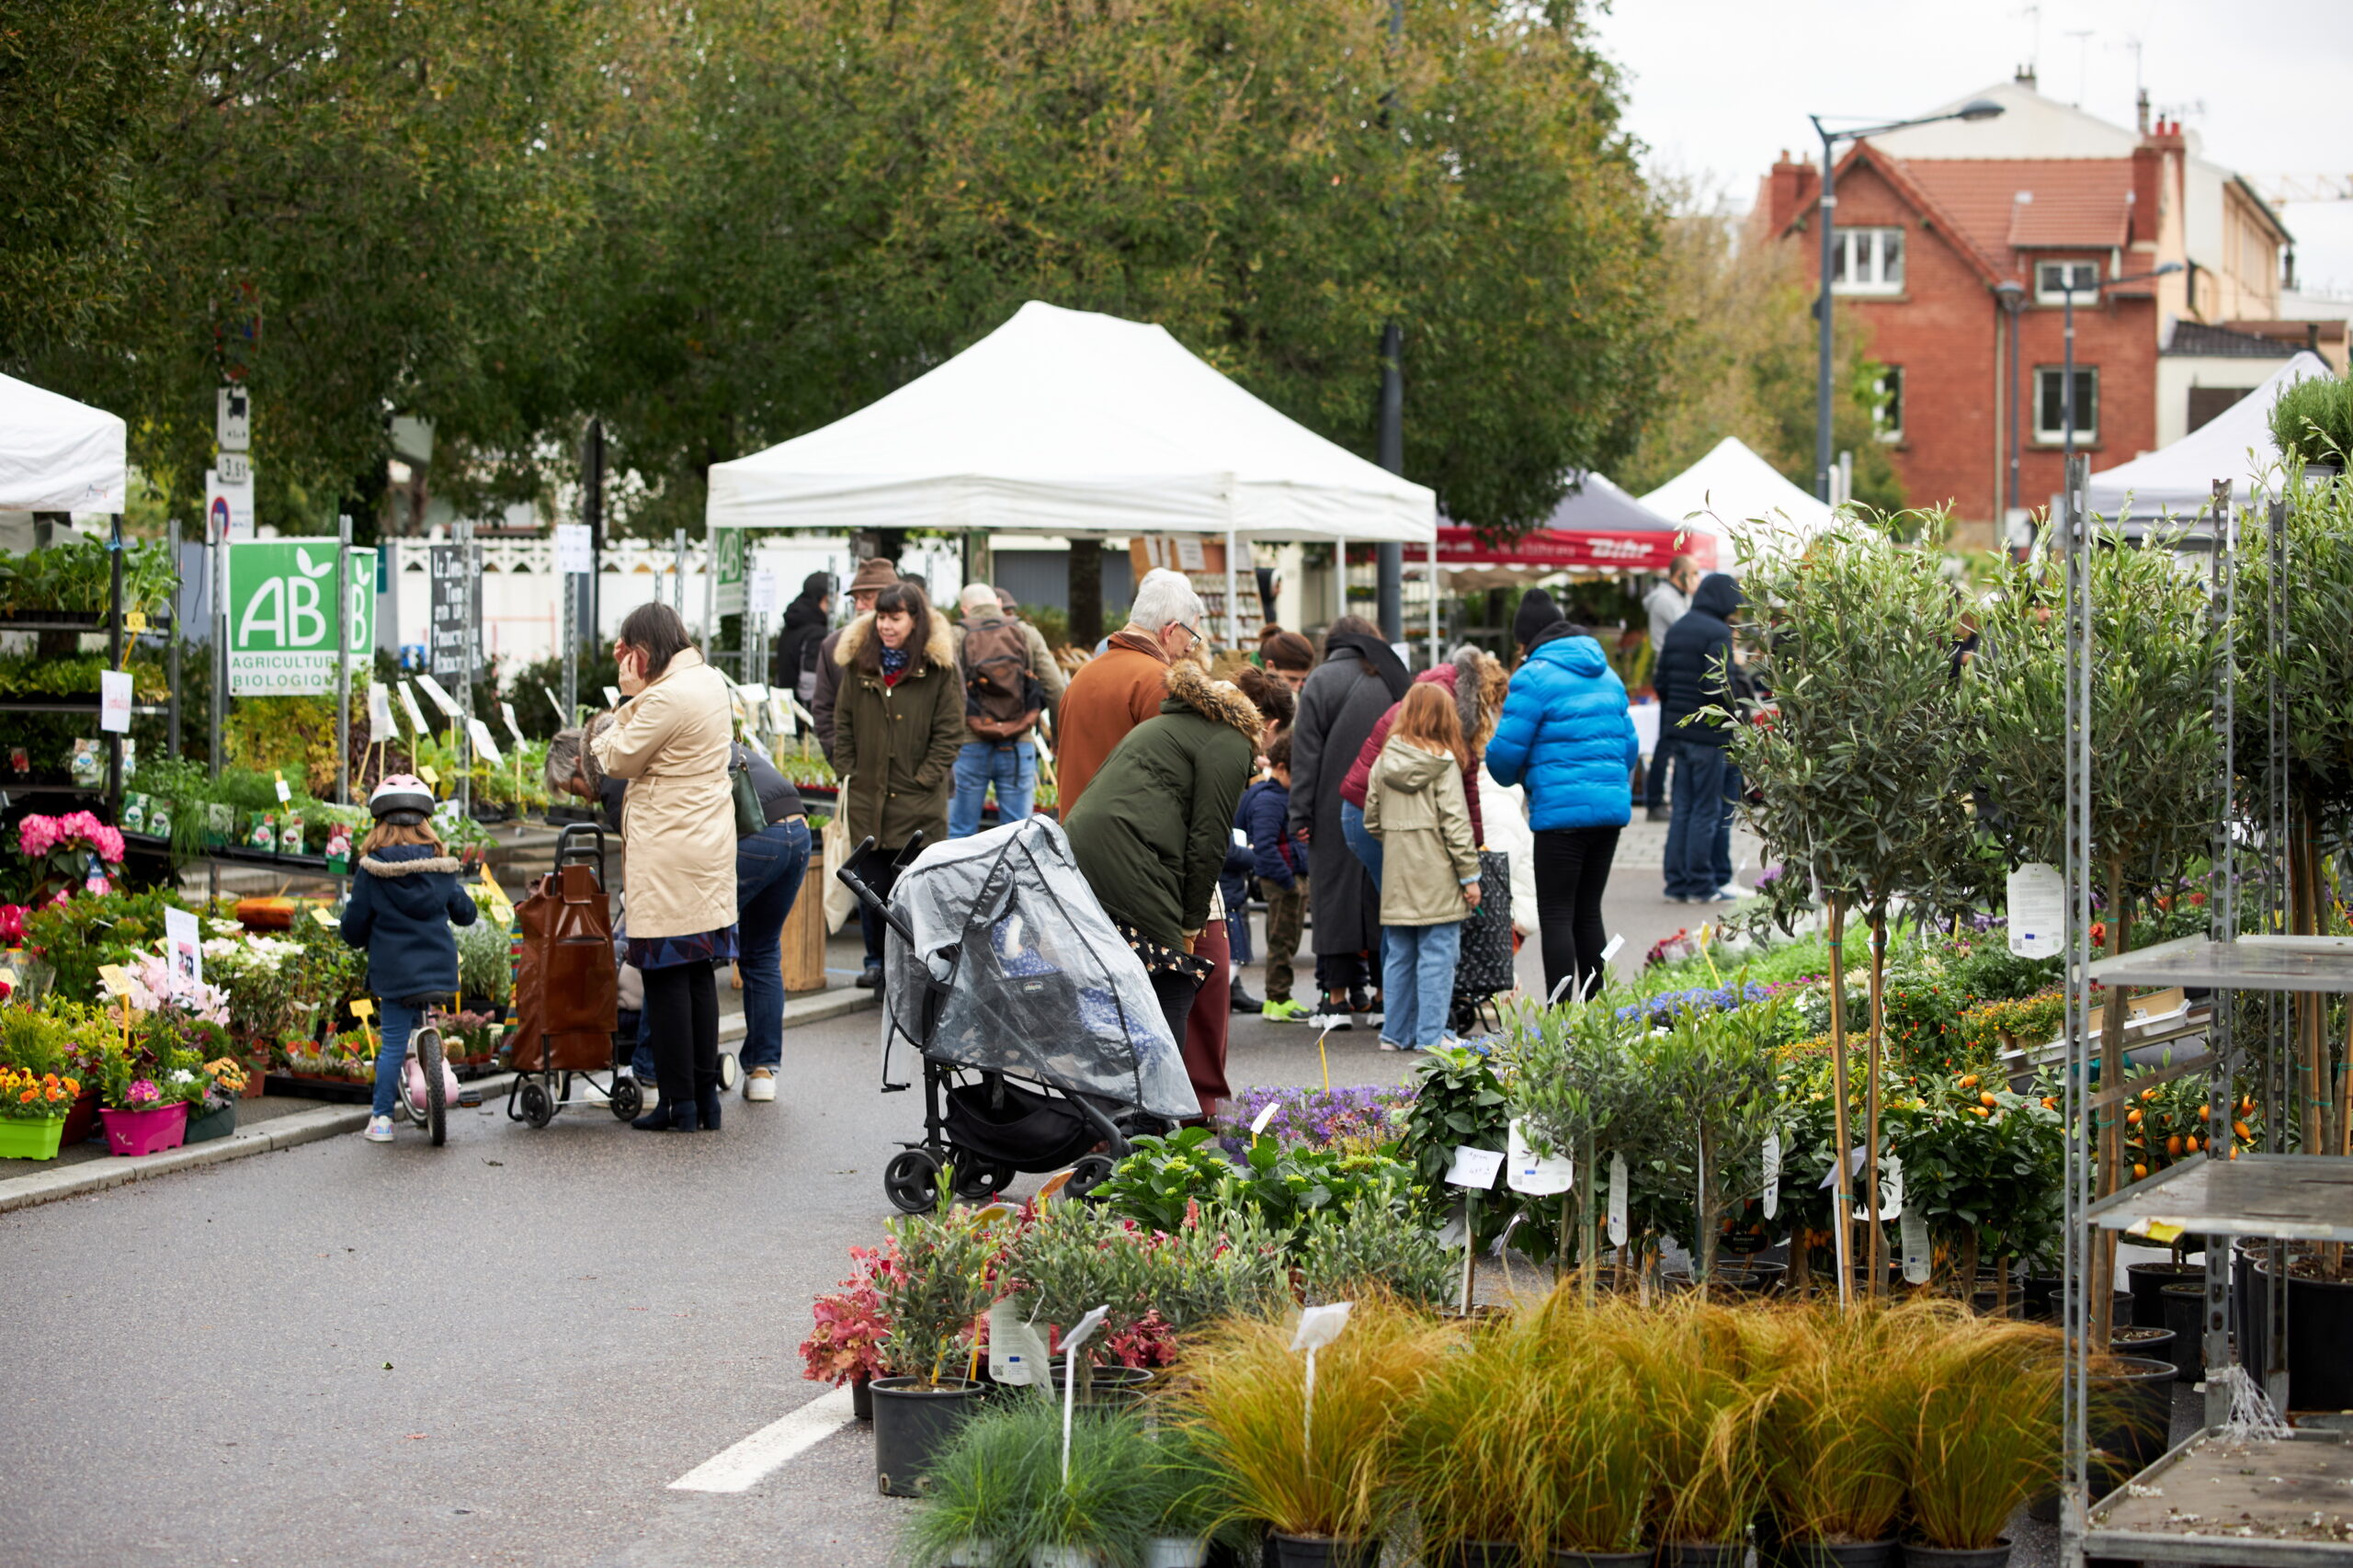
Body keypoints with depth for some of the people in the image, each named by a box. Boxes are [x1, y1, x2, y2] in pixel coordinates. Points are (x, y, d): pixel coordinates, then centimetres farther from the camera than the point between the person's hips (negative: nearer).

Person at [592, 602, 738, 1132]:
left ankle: (679, 1103, 0)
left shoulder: (666, 697, -18)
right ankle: (706, 1098, 17)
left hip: (667, 853, -9)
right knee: (700, 973, 13)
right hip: (709, 845, 9)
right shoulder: (711, 682, 11)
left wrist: (628, 700, -4)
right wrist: (636, 699, 9)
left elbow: (618, 760, -10)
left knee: (665, 975, -3)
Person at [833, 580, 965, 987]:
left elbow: (949, 731, -1)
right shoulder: (859, 663, 9)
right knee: (871, 884, 6)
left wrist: (926, 778, -8)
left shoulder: (938, 666, -2)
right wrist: (846, 773, 5)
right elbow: (843, 723, 14)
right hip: (867, 797, 3)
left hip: (919, 801, -3)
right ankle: (877, 961, 19)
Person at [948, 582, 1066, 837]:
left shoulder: (956, 637, 1)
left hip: (969, 748, -1)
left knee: (960, 834, 5)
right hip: (1019, 747, 1)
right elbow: (1056, 691, 0)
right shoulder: (1028, 634, 5)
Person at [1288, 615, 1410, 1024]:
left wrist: (1301, 814, -5)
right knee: (1382, 892, 8)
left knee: (1336, 891, -1)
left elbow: (1306, 754, -6)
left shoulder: (1321, 682, -2)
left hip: (1337, 810, -3)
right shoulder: (1392, 678, 9)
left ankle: (1338, 997, -3)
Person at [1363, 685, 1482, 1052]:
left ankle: (1396, 1032, 15)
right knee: (1437, 955, -1)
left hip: (1396, 879, 5)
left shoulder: (1384, 763, 6)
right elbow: (1455, 823, -10)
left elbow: (1372, 820, 11)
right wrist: (1469, 874, -5)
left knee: (1398, 956, 12)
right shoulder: (1444, 763, -9)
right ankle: (1431, 1034, -2)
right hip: (1436, 879, -5)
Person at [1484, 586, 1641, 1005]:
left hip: (1561, 810, -7)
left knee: (1556, 917, -3)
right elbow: (1630, 746, 20)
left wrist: (1515, 777, 14)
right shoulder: (1606, 676, 17)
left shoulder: (1535, 676, -7)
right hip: (1612, 807, 7)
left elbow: (1506, 750, -8)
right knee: (1588, 912, 15)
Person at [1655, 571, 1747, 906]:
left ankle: (1677, 881, 11)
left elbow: (1662, 681, 14)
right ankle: (1700, 884, 2)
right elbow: (1719, 686, -21)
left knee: (1683, 808, 11)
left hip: (1680, 729, 8)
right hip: (1710, 734, -8)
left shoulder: (1677, 629, 12)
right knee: (1707, 811, -1)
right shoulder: (1718, 634, -13)